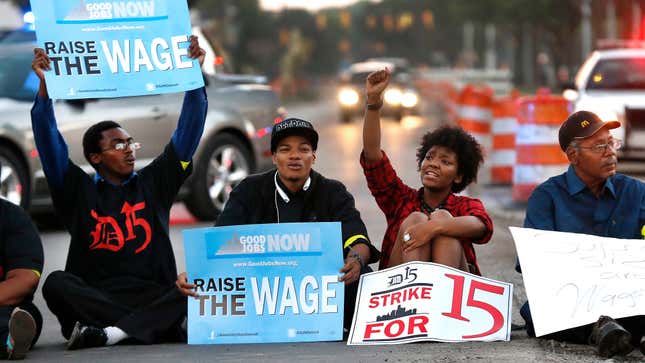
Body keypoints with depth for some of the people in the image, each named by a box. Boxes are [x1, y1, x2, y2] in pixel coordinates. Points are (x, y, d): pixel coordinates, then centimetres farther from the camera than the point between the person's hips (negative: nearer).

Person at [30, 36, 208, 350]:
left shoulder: (153, 183, 17)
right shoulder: (78, 191, 13)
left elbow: (187, 134, 15)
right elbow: (48, 141, 5)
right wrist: (45, 86, -5)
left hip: (155, 296, 1)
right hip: (94, 298, -1)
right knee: (57, 283, -32)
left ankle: (110, 332, -39)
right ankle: (156, 327, -37)